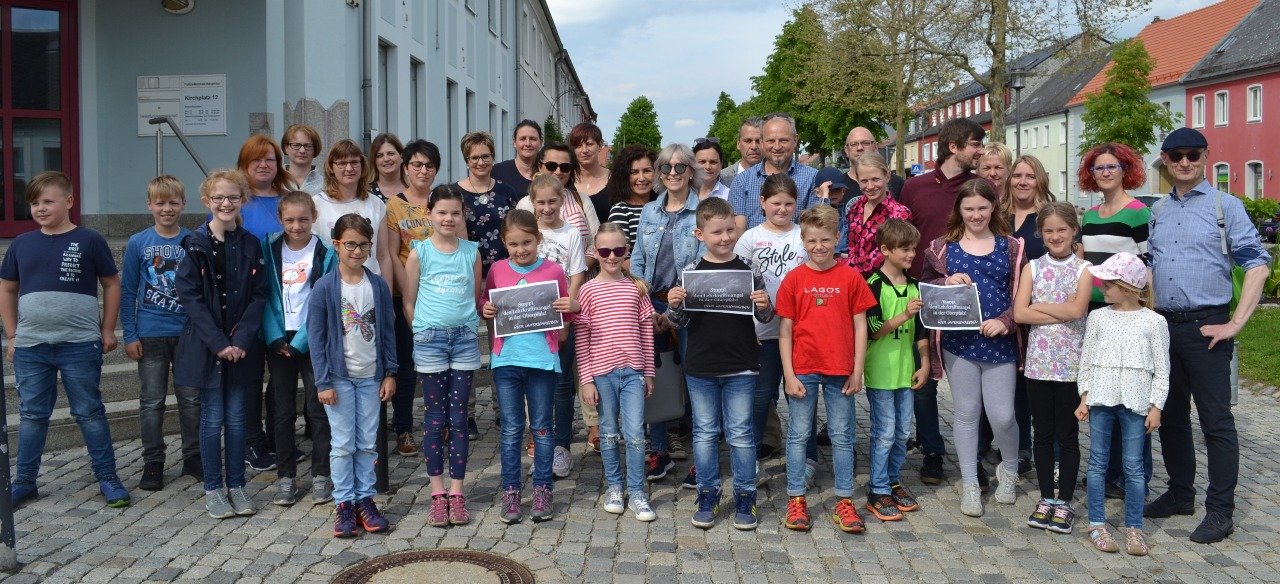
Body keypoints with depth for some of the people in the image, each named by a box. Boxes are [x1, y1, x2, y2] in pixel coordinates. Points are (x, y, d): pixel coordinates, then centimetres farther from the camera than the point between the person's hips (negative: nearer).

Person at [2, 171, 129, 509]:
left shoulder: (89, 241, -3)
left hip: (80, 345, -3)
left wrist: (108, 330, 0)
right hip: (30, 347, 3)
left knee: (90, 413, 4)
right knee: (32, 415, 12)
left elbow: (111, 284, 3)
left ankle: (108, 478, 12)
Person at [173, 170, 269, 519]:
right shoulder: (196, 244, -4)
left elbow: (259, 295, 1)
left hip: (241, 346, 2)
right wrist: (218, 342, -14)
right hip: (206, 344, -2)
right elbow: (189, 296, -9)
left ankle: (236, 486, 18)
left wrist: (242, 339, -11)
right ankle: (213, 490, 15)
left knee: (237, 417, 8)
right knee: (213, 418, 4)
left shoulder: (250, 245, 3)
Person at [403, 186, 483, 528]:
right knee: (436, 417, 4)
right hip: (429, 339, -1)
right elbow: (409, 302, 5)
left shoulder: (472, 251, 5)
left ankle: (456, 493, 12)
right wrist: (424, 330, 4)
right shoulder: (419, 253, 0)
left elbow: (477, 297, 11)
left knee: (459, 416, 4)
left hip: (464, 338, 1)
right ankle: (438, 494, 13)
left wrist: (466, 323, 2)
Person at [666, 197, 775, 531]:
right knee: (705, 432, 10)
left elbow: (765, 318, 4)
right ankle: (707, 496, 22)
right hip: (700, 366, 1)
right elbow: (679, 322, 4)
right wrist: (673, 306, -16)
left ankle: (745, 497, 18)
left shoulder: (748, 271, -1)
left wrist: (765, 306, -17)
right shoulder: (691, 272, -1)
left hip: (741, 367, -1)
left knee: (740, 433, 6)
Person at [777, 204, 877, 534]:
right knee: (799, 434, 7)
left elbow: (860, 326, 3)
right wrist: (789, 374, -5)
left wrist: (858, 370, -1)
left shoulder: (851, 277, 1)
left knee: (842, 436, 8)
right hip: (803, 369, 0)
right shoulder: (794, 279, 0)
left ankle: (844, 501, 17)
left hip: (840, 370, 0)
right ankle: (795, 500, 17)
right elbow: (785, 331, 1)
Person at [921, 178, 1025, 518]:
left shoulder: (1011, 247, 5)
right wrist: (947, 282, -15)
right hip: (958, 341, 0)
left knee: (1002, 415, 0)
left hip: (999, 343, 0)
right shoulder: (943, 247, 5)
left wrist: (1005, 321, -14)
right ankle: (969, 484, 20)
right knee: (966, 413, 8)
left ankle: (1009, 470, 30)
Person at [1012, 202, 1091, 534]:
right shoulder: (1032, 268, 5)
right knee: (1043, 433, 9)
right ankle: (1046, 498, 20)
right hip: (1038, 362, 2)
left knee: (1067, 435, 6)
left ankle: (1065, 502, 15)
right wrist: (1062, 313, -12)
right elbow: (1019, 313, -7)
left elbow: (1077, 309, -16)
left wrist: (1039, 305, -8)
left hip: (1071, 364, -2)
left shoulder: (1083, 269, 0)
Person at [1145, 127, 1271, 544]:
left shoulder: (1225, 206, -3)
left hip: (1206, 327, -5)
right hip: (1164, 326, 6)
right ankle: (1180, 493, 27)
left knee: (1216, 420, -2)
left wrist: (1236, 323, -13)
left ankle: (1220, 510, 5)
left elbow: (1257, 263, -8)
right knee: (1170, 415, 13)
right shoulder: (1158, 212, 13)